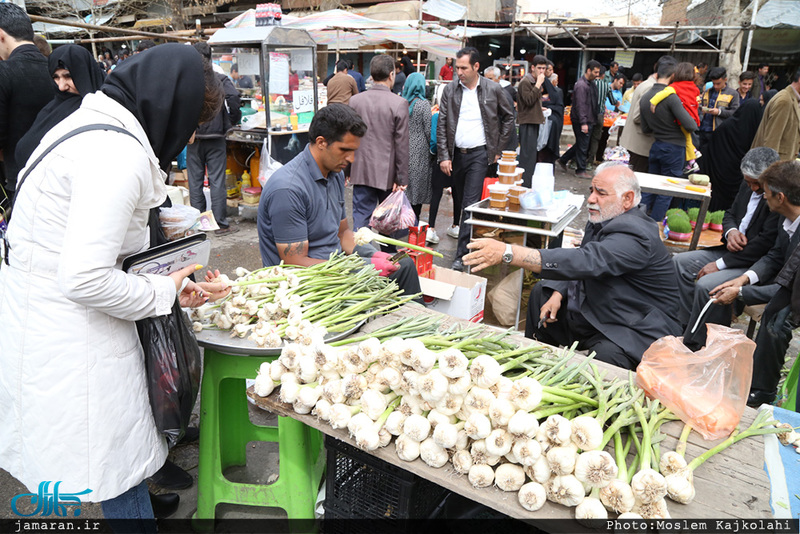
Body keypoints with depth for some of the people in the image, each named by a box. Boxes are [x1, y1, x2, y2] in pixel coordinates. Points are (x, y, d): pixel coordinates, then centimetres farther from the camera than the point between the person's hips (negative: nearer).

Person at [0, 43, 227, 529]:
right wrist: (165, 292, -13)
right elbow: (85, 279, -27)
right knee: (117, 458, 7)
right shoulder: (119, 155, -24)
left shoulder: (91, 121, 8)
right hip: (67, 339, -10)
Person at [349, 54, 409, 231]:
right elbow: (401, 145, -10)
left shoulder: (354, 100, 0)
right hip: (388, 173, -2)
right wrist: (402, 178, -4)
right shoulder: (399, 103, -11)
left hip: (361, 171, 2)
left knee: (361, 217, 6)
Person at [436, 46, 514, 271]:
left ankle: (462, 255, -8)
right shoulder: (450, 89, 3)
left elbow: (508, 117, 10)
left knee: (470, 204, -9)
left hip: (479, 153, -3)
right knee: (459, 201, 10)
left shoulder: (493, 89, -2)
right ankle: (470, 241, 27)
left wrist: (498, 149, 5)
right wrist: (444, 156, -4)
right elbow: (442, 125, 3)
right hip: (456, 153, 4)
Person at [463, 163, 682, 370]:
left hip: (637, 332, -10)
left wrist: (507, 252, -48)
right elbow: (579, 266, 15)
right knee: (541, 292, 15)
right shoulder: (601, 218, 4)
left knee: (605, 356, -38)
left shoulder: (634, 235, -28)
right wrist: (557, 295, -6)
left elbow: (584, 262, -42)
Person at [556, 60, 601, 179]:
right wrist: (583, 123, -26)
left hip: (588, 121, 10)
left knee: (581, 144, 16)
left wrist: (591, 121, 20)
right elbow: (580, 105, -22)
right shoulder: (581, 85, -17)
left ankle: (563, 160, 28)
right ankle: (580, 170, 8)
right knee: (582, 145, -2)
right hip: (581, 121, -10)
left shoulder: (590, 84, 14)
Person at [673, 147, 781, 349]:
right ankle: (688, 327, 3)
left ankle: (692, 346, -14)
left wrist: (720, 264, -21)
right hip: (734, 249, 9)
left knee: (706, 286, -29)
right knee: (679, 263, 2)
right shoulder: (747, 185, 6)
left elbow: (766, 242, -25)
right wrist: (731, 231, -7)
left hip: (758, 264, -9)